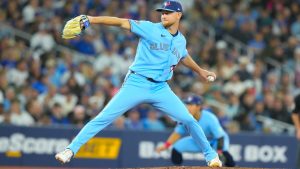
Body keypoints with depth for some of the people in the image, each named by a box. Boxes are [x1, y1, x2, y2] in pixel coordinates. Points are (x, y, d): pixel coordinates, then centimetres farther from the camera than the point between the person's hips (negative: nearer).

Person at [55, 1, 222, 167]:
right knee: (103, 118, -12)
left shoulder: (181, 40, 12)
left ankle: (211, 155, 16)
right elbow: (121, 22, -13)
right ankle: (70, 150, -9)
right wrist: (91, 20, -22)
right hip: (136, 84, -4)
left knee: (189, 120, -3)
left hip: (161, 89, 4)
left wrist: (199, 70, 49)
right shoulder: (150, 28, -4)